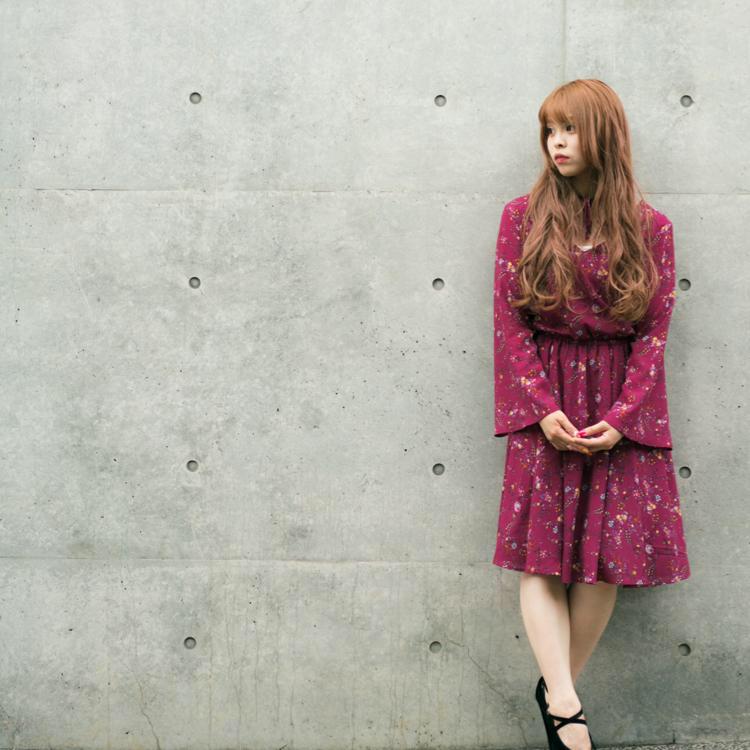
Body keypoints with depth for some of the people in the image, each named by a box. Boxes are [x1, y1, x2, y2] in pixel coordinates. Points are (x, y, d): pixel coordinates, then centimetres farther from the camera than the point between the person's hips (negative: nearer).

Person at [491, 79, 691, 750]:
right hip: (545, 402, 0)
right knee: (542, 556, -8)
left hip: (621, 410, 1)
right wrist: (543, 408, -12)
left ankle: (556, 690, 15)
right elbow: (509, 322, -1)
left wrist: (621, 416, -11)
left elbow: (655, 331, 1)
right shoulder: (524, 216, 4)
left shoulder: (649, 227, 4)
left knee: (608, 558, -1)